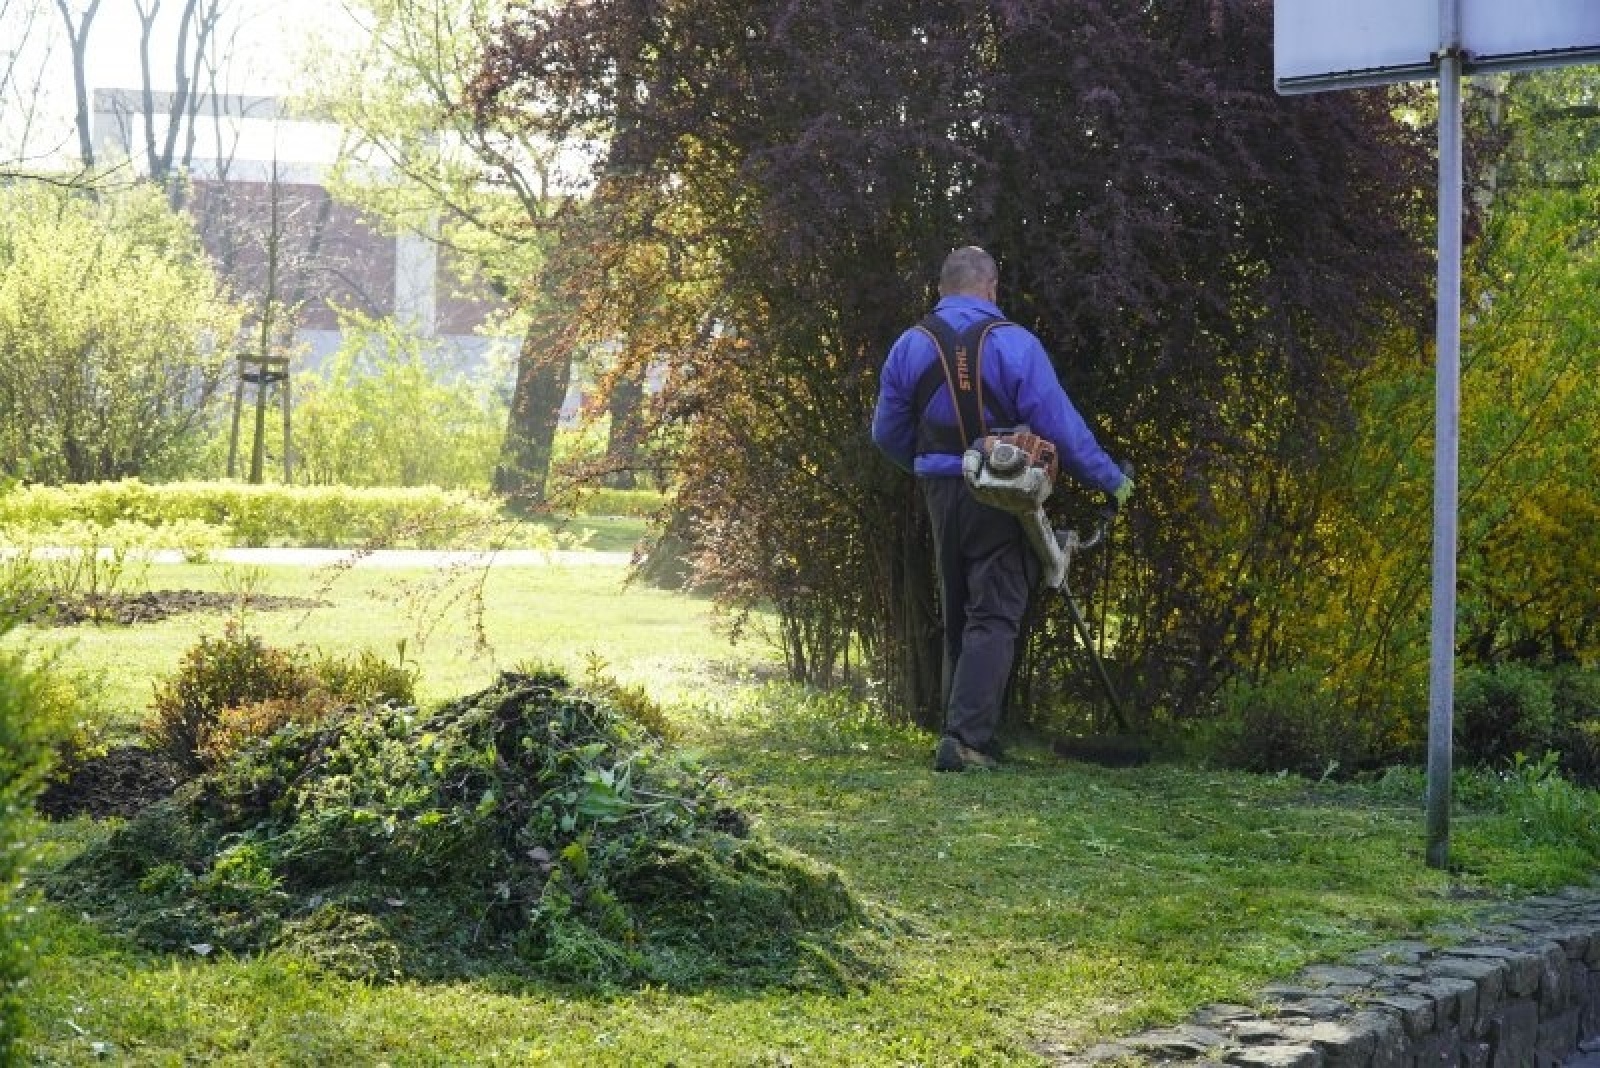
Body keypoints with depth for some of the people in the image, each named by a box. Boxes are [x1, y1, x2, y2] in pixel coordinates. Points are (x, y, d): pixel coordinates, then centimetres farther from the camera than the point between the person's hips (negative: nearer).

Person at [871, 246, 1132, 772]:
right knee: (994, 619, -4)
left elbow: (886, 433, 10)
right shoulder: (1013, 344, -11)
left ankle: (961, 729, 24)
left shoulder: (910, 346, 3)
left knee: (956, 619, 18)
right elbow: (1060, 427, -12)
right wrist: (1110, 480, -1)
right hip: (1000, 499, -5)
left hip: (940, 493, 5)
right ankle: (966, 739, -16)